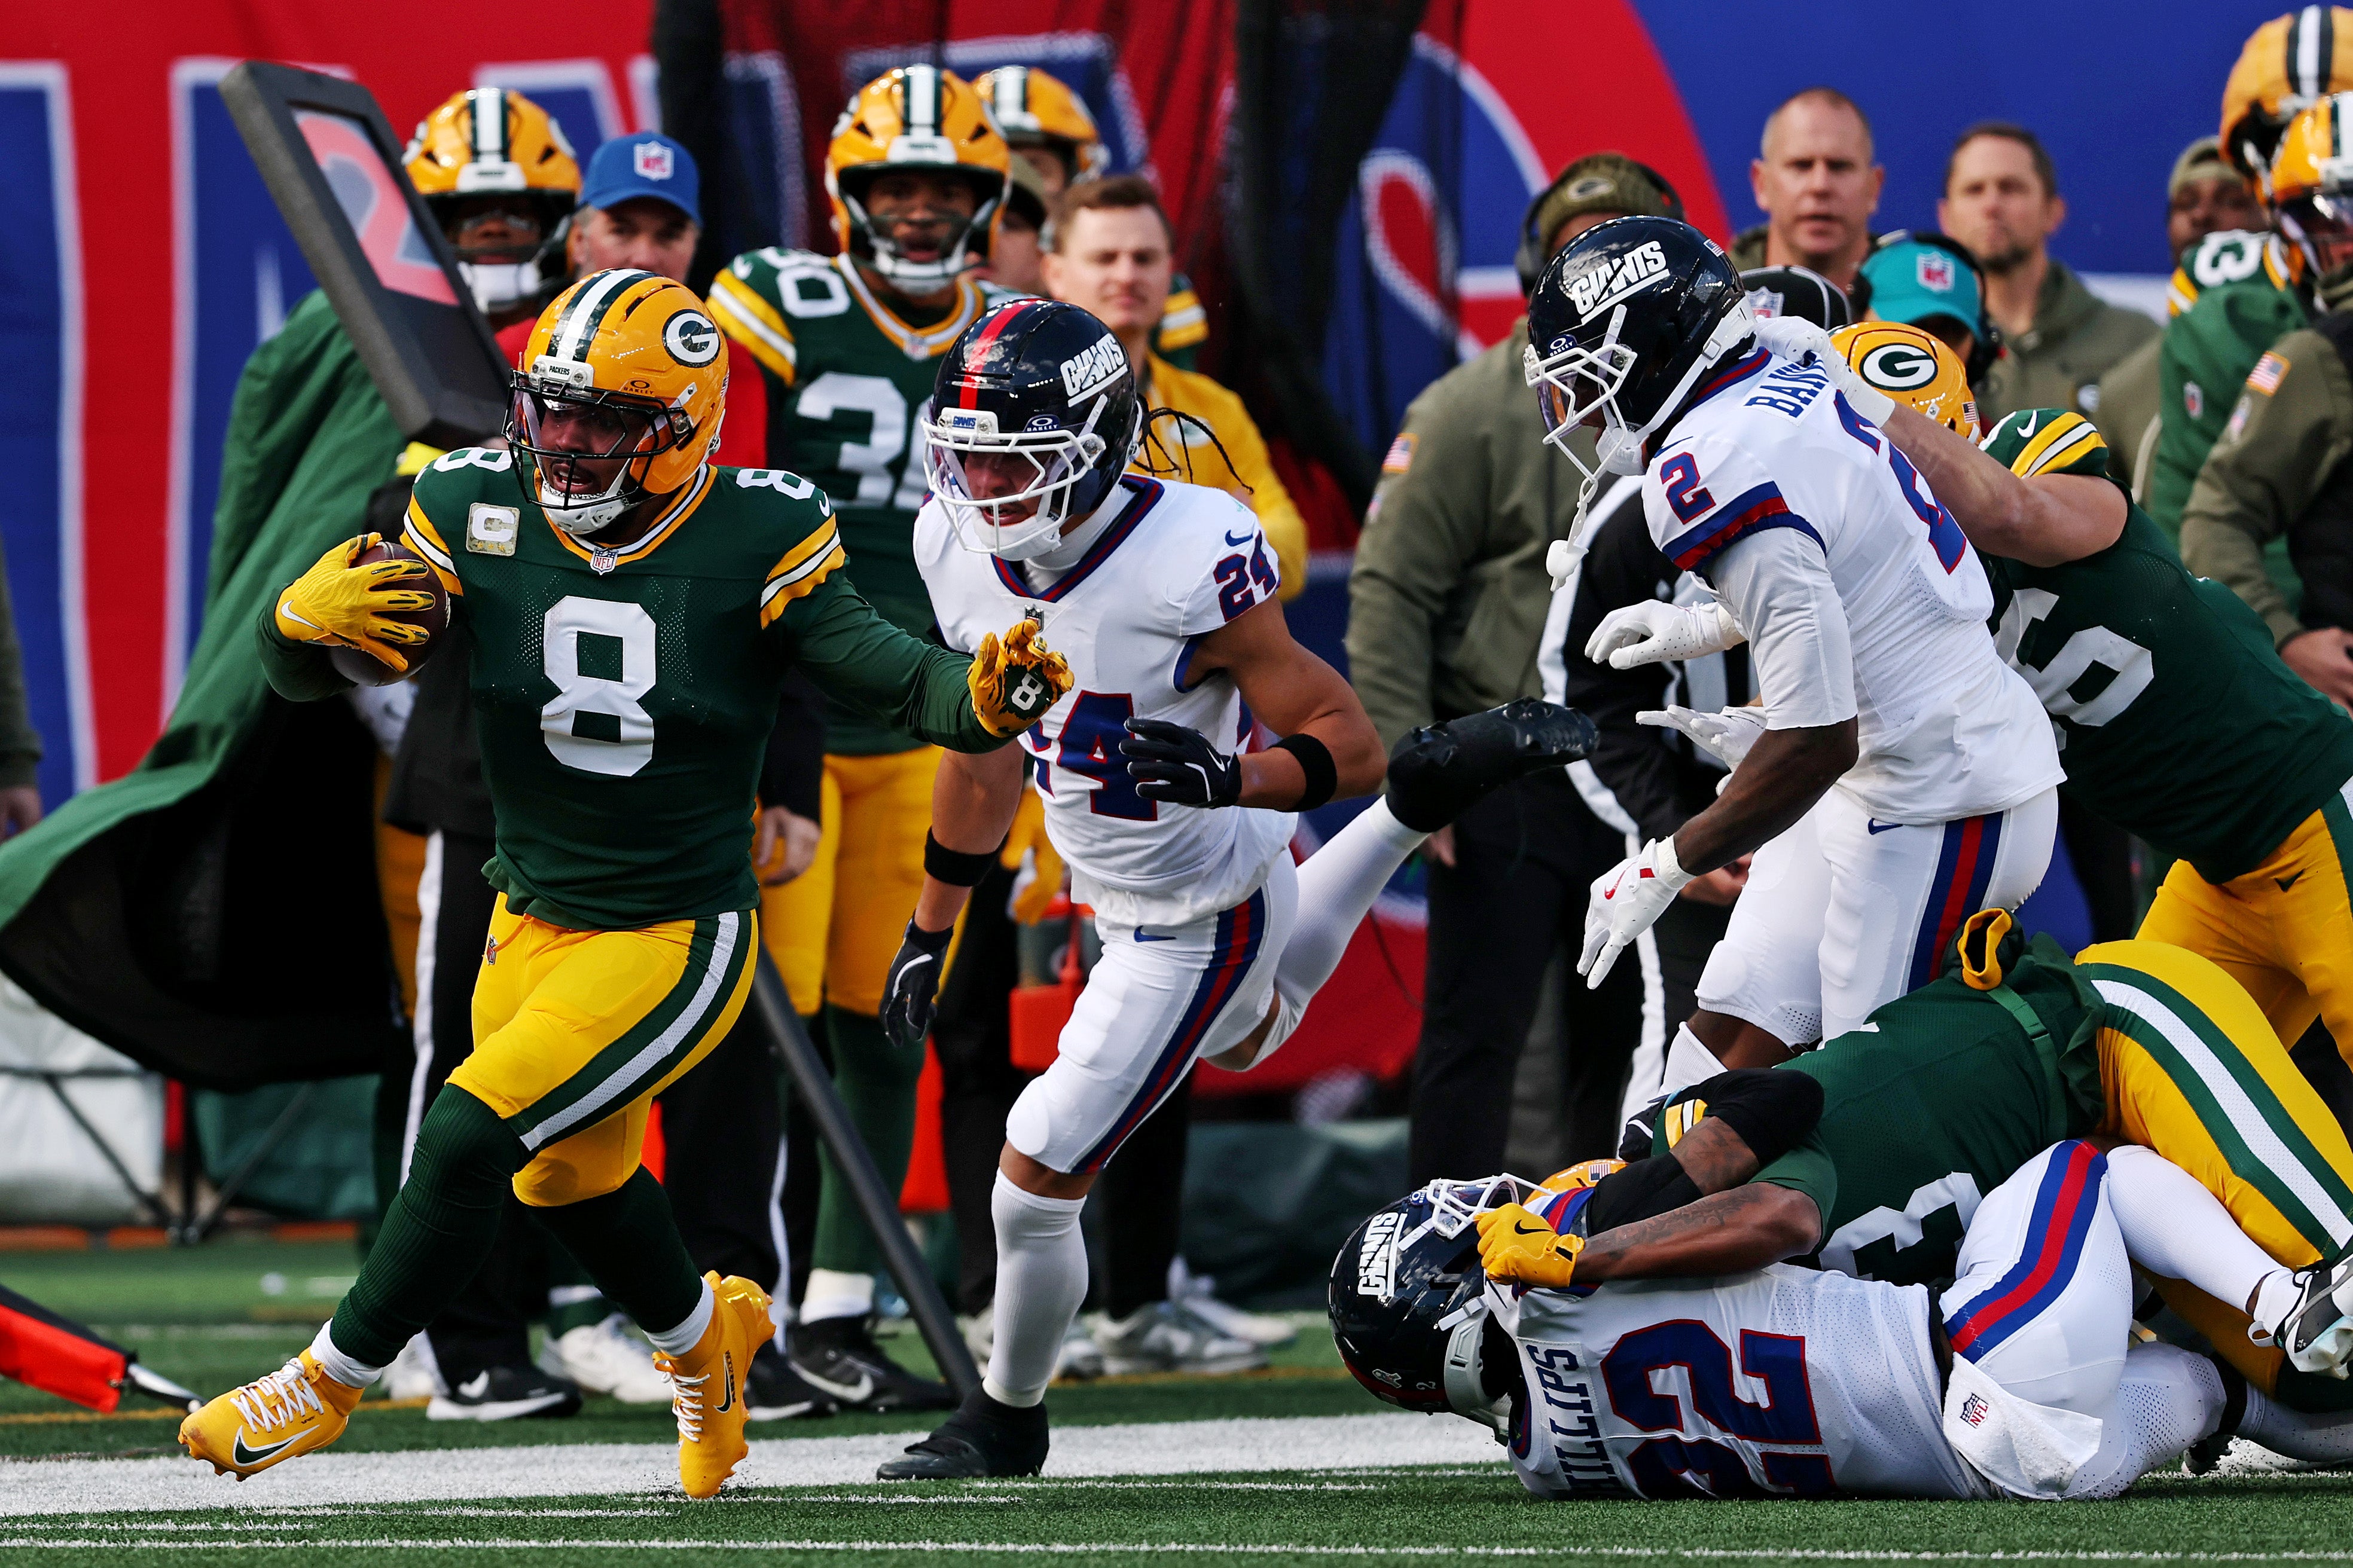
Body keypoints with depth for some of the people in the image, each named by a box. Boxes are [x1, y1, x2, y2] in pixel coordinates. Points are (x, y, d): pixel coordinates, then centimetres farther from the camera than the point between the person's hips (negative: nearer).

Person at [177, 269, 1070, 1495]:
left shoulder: (754, 542, -17)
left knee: (469, 1139, -16)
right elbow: (306, 678, -5)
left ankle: (332, 1382, 3)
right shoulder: (478, 510, -8)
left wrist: (986, 700, -42)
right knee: (571, 1179, 23)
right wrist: (303, 618, -29)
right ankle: (702, 1339, 53)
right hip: (534, 922, 6)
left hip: (675, 944, -6)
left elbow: (886, 672, -20)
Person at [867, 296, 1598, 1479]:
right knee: (1252, 1036, 38)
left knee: (1038, 1181, -4)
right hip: (1116, 893, 8)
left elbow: (1345, 745, -25)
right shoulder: (960, 547, -13)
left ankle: (1006, 1423, 22)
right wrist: (928, 931, 11)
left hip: (1201, 926, -8)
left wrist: (1229, 779, -45)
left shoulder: (1188, 564, -34)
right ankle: (1434, 787, 45)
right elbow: (983, 753, 5)